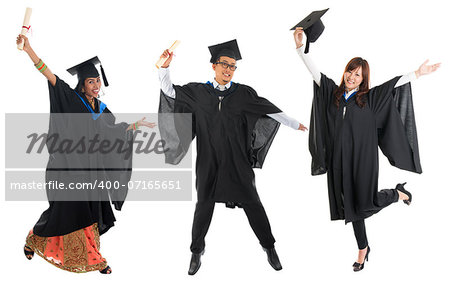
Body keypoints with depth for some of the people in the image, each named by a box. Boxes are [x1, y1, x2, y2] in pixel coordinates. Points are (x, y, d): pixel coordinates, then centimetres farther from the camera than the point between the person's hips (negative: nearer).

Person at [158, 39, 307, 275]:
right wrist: (165, 67, -10)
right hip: (209, 161, 0)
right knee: (204, 206, 8)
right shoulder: (198, 92, 3)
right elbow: (169, 91, 4)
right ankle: (196, 252, 25)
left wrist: (295, 124, 13)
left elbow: (269, 110, 8)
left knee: (252, 204, 5)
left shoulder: (243, 93, 1)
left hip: (237, 162, 0)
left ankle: (269, 247, 22)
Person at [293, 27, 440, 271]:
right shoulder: (333, 92, 4)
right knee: (351, 204, 10)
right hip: (340, 159, 3)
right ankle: (363, 250, 27)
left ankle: (399, 193, 27)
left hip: (362, 158, -3)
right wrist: (300, 47, -9)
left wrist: (418, 73, -18)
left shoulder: (370, 98, -2)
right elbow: (314, 71, 0)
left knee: (365, 202, -5)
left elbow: (393, 84, -8)